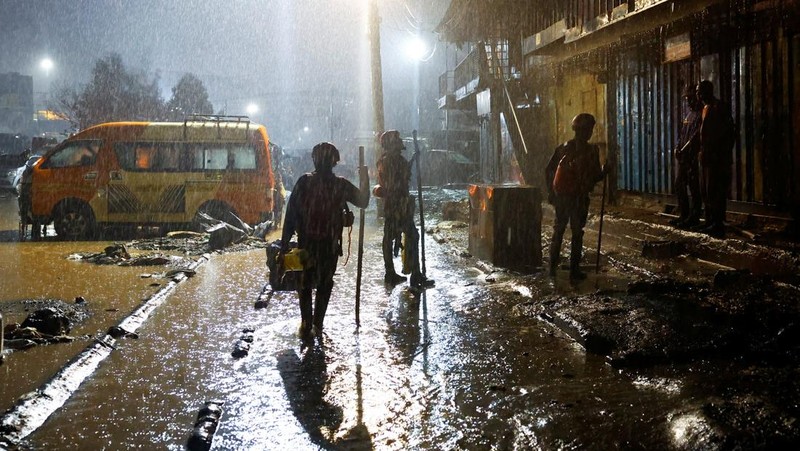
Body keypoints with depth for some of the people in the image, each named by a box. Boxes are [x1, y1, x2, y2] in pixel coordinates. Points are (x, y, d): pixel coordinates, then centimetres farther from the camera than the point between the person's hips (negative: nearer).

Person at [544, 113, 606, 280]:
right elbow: (596, 176, -7)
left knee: (558, 231, 13)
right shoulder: (591, 150, -9)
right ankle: (574, 269, 3)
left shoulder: (563, 148, 4)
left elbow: (548, 170, 5)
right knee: (577, 233, 3)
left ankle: (553, 267, 14)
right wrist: (604, 171, 12)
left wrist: (550, 191, 11)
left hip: (560, 195, 4)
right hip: (579, 197, -4)